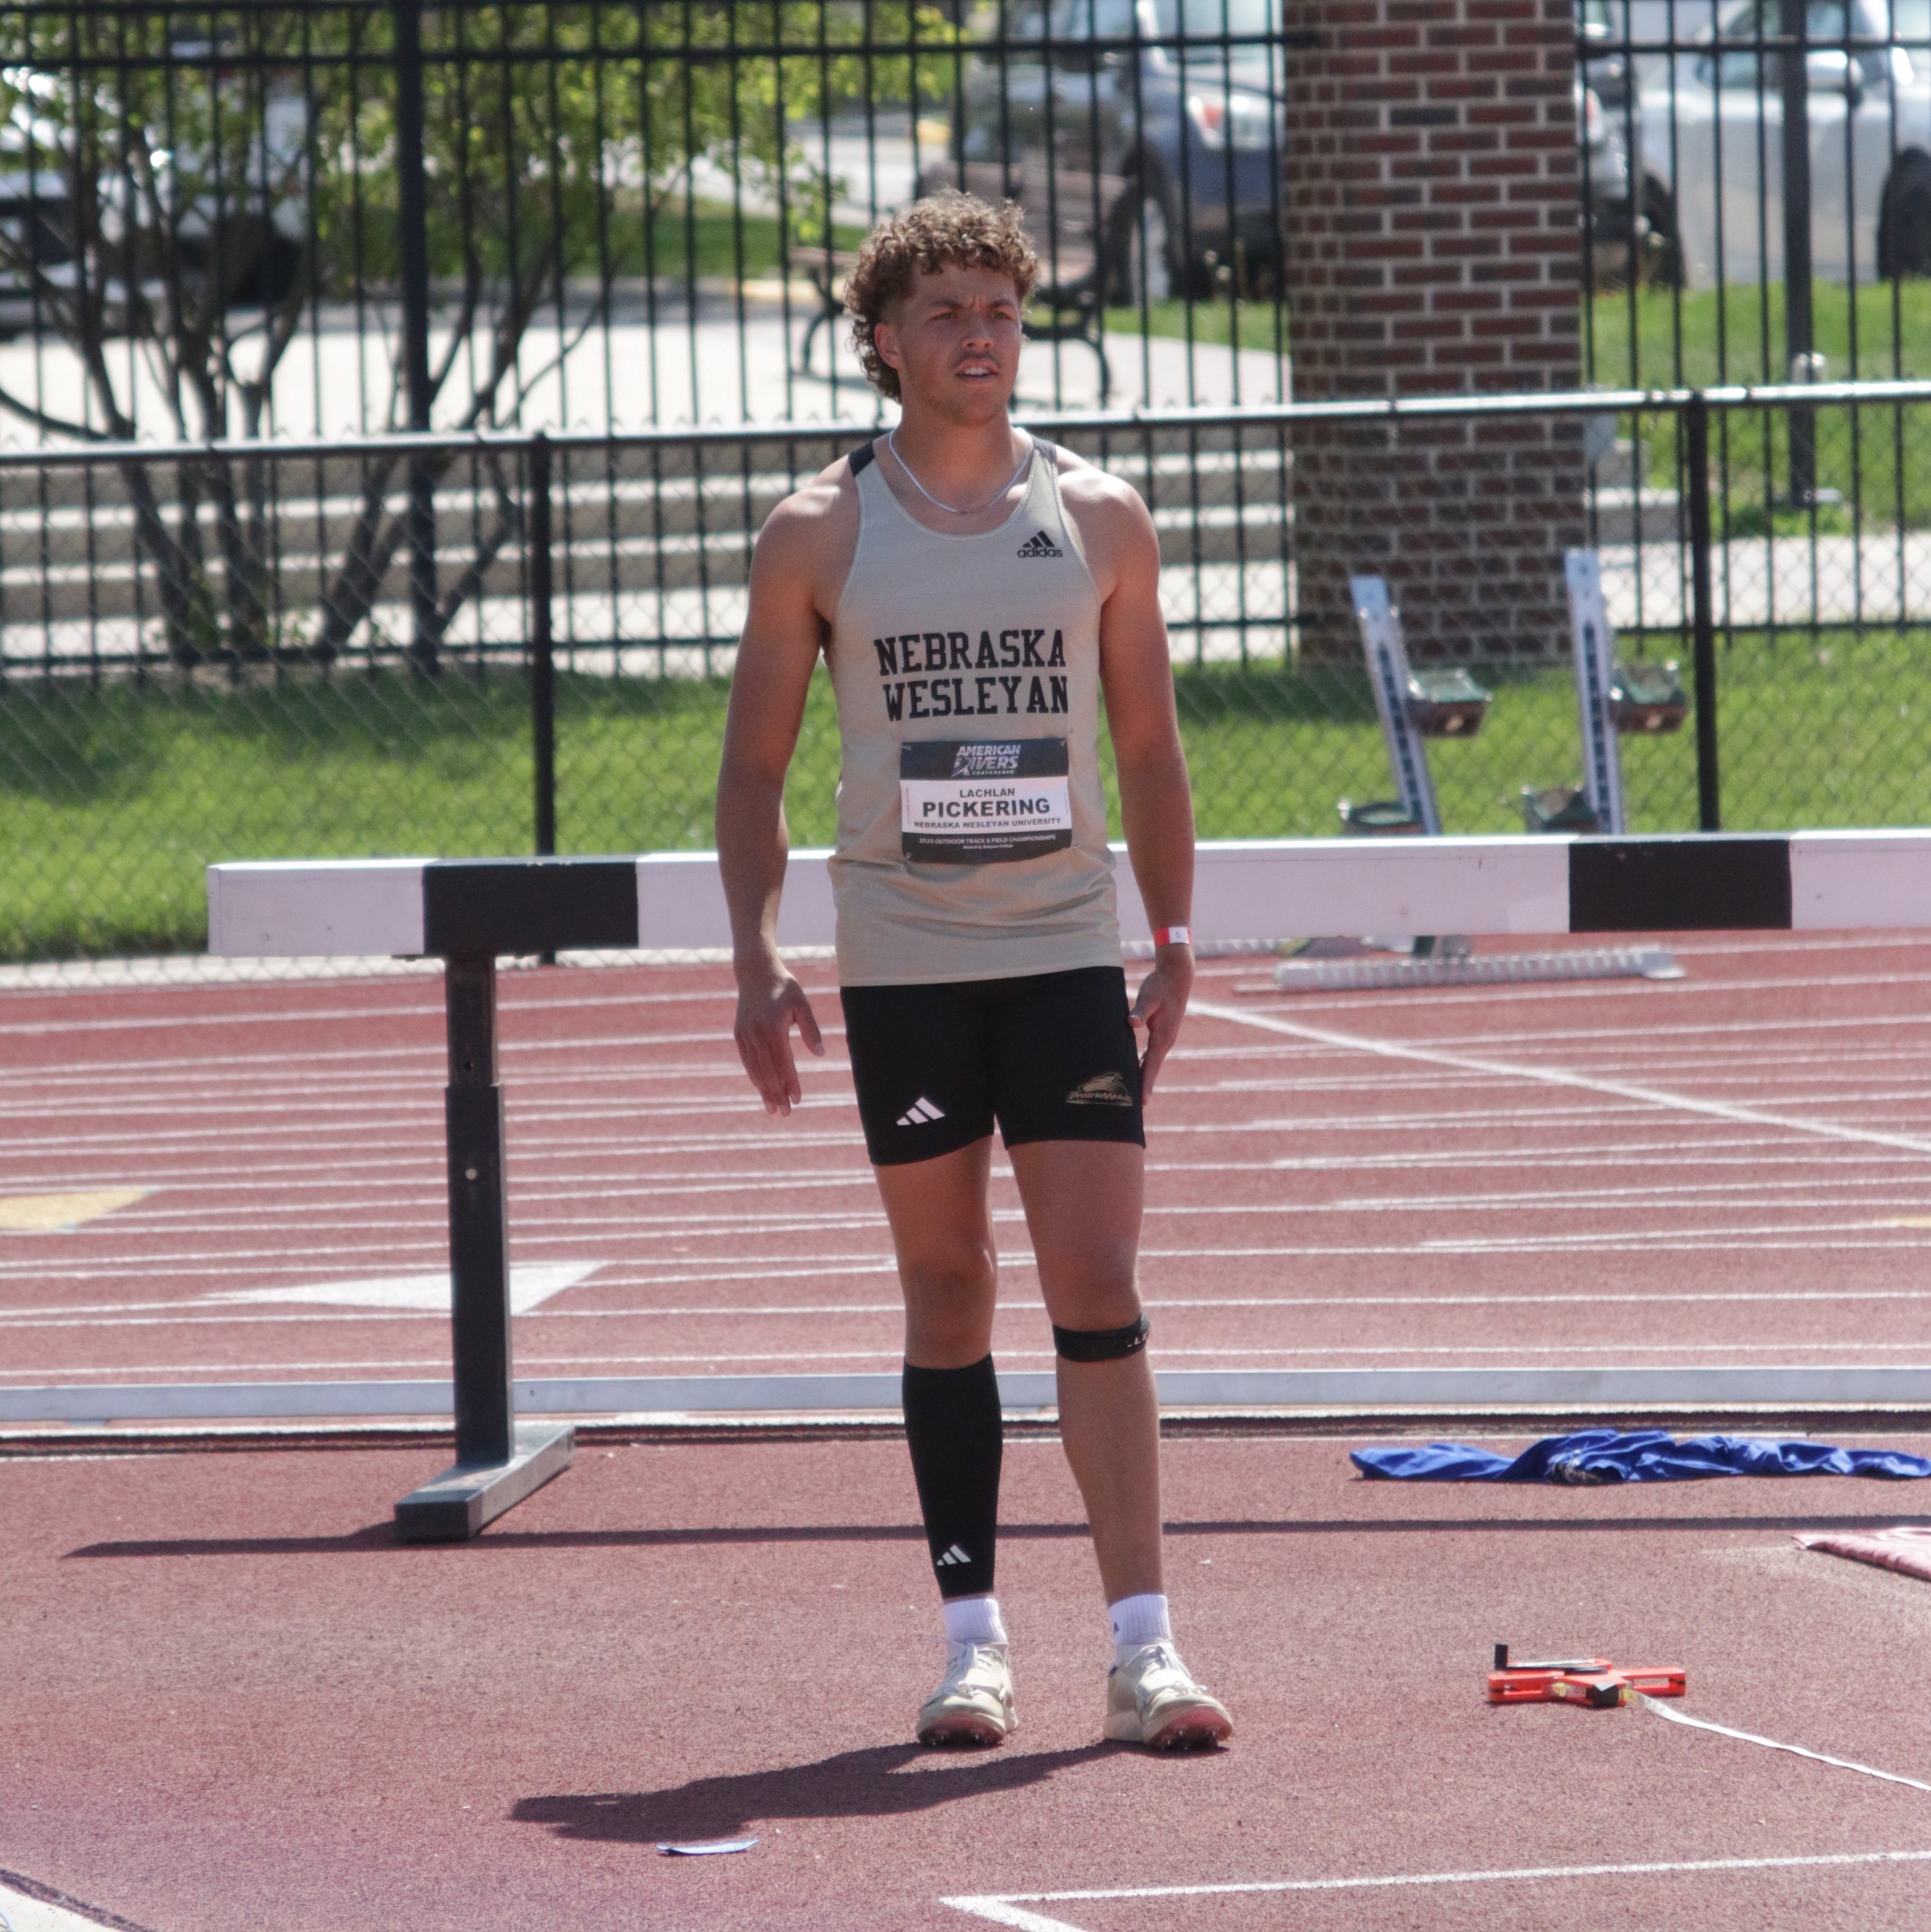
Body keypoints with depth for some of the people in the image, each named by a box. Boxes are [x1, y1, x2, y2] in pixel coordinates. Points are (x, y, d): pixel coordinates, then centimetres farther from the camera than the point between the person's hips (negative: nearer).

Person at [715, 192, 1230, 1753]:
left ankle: (1143, 1642, -10)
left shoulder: (1100, 521, 5)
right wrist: (757, 960, -4)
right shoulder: (818, 536, 2)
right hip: (902, 964, 0)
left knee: (1099, 1288, -8)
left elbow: (1151, 752, 11)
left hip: (1069, 951, 0)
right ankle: (974, 1637, 11)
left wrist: (1176, 946, 5)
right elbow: (755, 766, 6)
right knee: (947, 1297, 5)